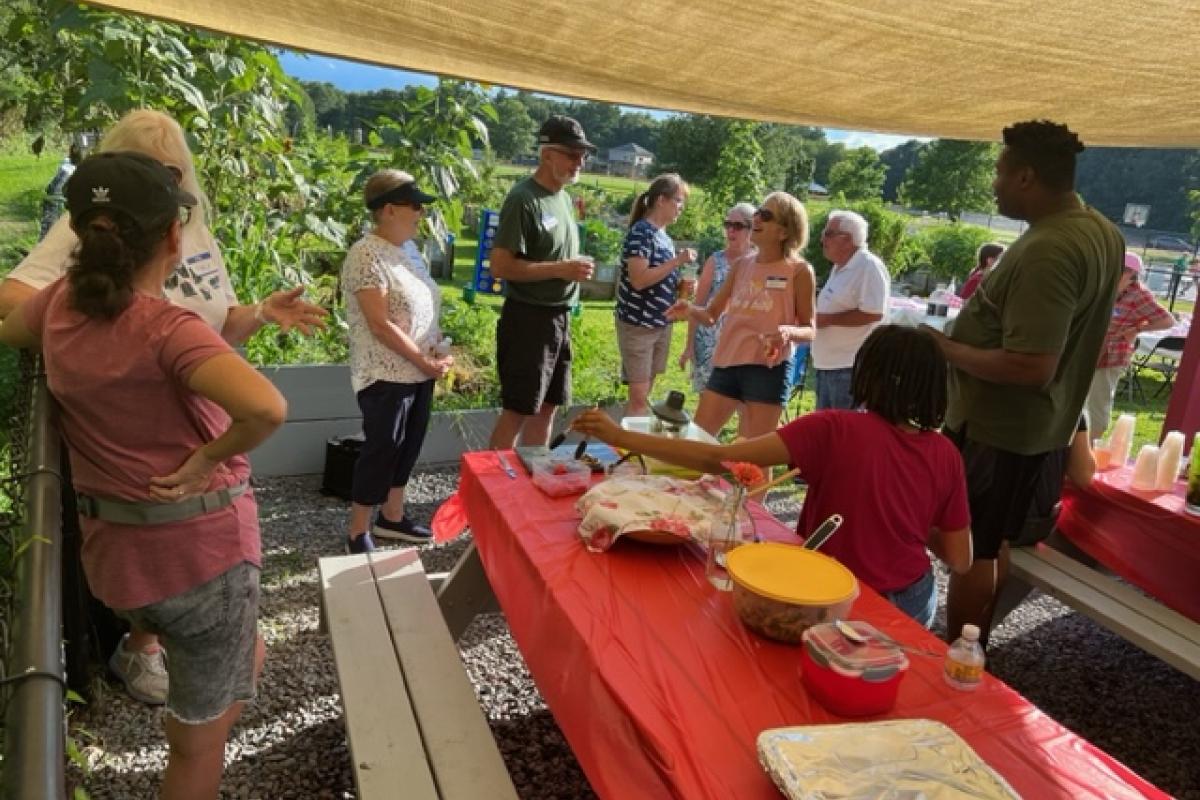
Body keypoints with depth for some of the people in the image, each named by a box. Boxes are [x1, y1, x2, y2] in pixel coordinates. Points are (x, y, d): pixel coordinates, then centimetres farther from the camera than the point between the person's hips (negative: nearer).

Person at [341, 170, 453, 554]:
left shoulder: (405, 251, 10)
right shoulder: (367, 255, -18)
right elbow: (380, 324, -22)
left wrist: (438, 353, 3)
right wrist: (423, 361, -17)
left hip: (418, 372, 9)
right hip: (386, 375, -8)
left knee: (408, 445, 16)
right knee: (382, 450, 0)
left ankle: (392, 517, 33)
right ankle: (358, 534, 15)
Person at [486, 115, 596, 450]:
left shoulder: (563, 197, 12)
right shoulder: (523, 199, -15)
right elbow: (500, 266, -20)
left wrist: (576, 268, 6)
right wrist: (561, 269, -20)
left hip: (559, 316, 8)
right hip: (528, 317, -8)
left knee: (547, 407, 15)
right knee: (517, 410, -1)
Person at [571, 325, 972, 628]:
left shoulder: (835, 430, -22)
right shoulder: (946, 455, -9)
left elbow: (718, 460, -26)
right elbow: (960, 560, -2)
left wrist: (619, 436, -23)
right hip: (912, 604, 5)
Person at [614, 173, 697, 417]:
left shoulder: (664, 235, 11)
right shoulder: (641, 231, -14)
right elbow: (639, 279, -23)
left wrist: (681, 286, 3)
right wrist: (677, 261, -20)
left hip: (661, 323, 8)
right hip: (638, 323, -8)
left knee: (645, 394, 13)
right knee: (639, 397, -5)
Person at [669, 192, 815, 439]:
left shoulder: (799, 270, -3)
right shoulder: (741, 265, 10)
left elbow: (810, 331, -1)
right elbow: (710, 315, 13)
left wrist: (788, 332, -23)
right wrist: (689, 310, -10)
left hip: (768, 368, -5)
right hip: (727, 363, 5)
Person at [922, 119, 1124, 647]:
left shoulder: (1046, 252, -27)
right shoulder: (1102, 233, 6)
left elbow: (1030, 366, -31)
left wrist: (947, 350, -19)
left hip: (993, 426, -10)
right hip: (1039, 424, 10)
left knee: (968, 549, 4)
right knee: (991, 544, 20)